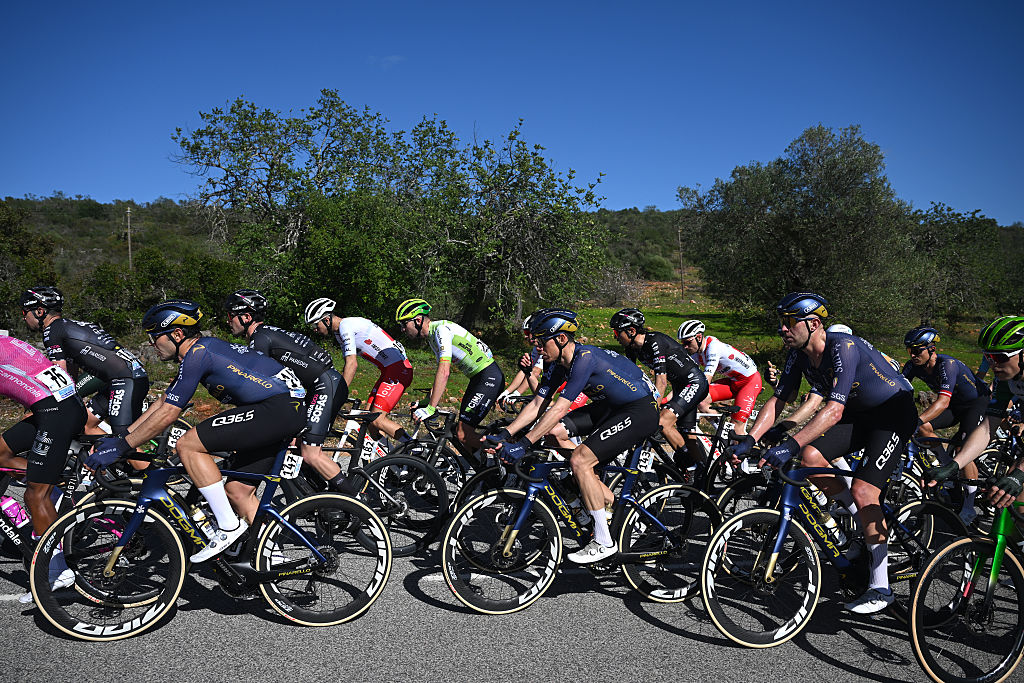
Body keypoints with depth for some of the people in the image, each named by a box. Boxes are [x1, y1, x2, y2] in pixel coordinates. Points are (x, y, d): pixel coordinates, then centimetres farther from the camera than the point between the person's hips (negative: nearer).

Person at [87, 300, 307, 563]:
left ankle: (228, 526, -5)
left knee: (187, 445, -10)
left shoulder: (198, 353, -11)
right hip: (290, 407, 10)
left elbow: (167, 414, -10)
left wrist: (121, 447, -2)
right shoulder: (197, 351, 19)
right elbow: (162, 402, 25)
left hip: (281, 408, -10)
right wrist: (119, 437, 24)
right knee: (236, 489, 13)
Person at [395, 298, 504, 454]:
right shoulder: (432, 337, 13)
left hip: (489, 377, -10)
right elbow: (444, 371, 19)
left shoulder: (441, 329, -18)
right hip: (477, 378, 10)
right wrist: (426, 401, 14)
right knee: (461, 433, 9)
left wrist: (430, 408, -28)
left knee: (463, 434, -15)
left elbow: (444, 372, -27)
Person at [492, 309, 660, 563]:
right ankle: (609, 500, 10)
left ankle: (604, 543, -6)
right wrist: (504, 434, -8)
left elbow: (559, 409, -31)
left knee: (580, 461, -20)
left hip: (641, 411, -9)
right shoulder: (558, 365, 0)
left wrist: (523, 444, -31)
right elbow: (537, 406, 2)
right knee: (553, 431, -2)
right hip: (611, 406, 9)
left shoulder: (585, 358, -27)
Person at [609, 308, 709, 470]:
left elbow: (661, 383, -30)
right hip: (680, 386, 9)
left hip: (695, 383, -9)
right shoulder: (632, 348, 0)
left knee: (663, 422, -22)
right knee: (687, 437, 9)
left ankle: (689, 463, -8)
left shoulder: (655, 342, -26)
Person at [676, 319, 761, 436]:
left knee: (736, 428, -17)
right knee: (701, 400, -14)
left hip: (751, 380, -8)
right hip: (733, 380, 8)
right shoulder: (696, 353, -3)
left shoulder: (713, 347, -28)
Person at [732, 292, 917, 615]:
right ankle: (866, 522, 10)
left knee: (862, 491, -18)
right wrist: (749, 439, -18)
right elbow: (778, 400, -5)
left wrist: (790, 445, -48)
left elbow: (834, 410, -39)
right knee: (811, 457, -13)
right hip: (858, 413, 8)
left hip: (894, 411, -7)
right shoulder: (799, 354, -7)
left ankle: (880, 588, -5)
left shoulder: (843, 348, -31)